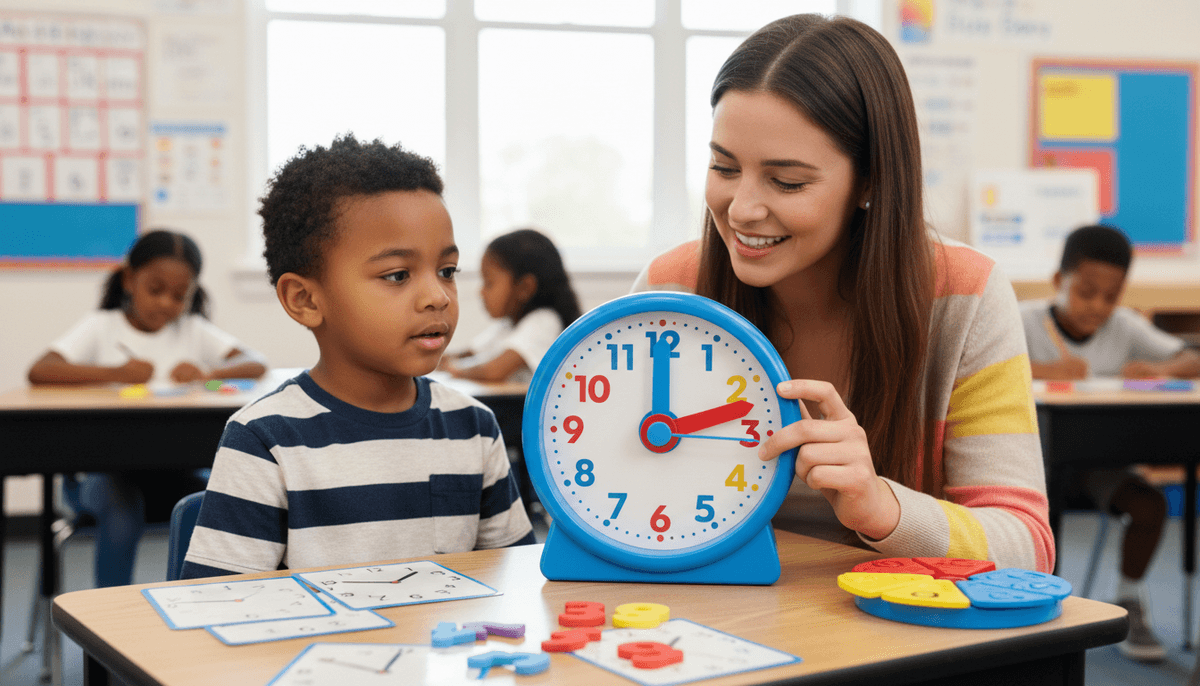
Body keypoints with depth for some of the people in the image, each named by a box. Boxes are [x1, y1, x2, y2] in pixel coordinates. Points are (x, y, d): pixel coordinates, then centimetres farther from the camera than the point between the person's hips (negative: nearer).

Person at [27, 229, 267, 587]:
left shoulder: (194, 331, 12)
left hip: (172, 469, 2)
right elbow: (39, 372, -11)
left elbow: (256, 364, -1)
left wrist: (208, 373, -22)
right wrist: (114, 372, -26)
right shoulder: (101, 327, 5)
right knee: (123, 508, -33)